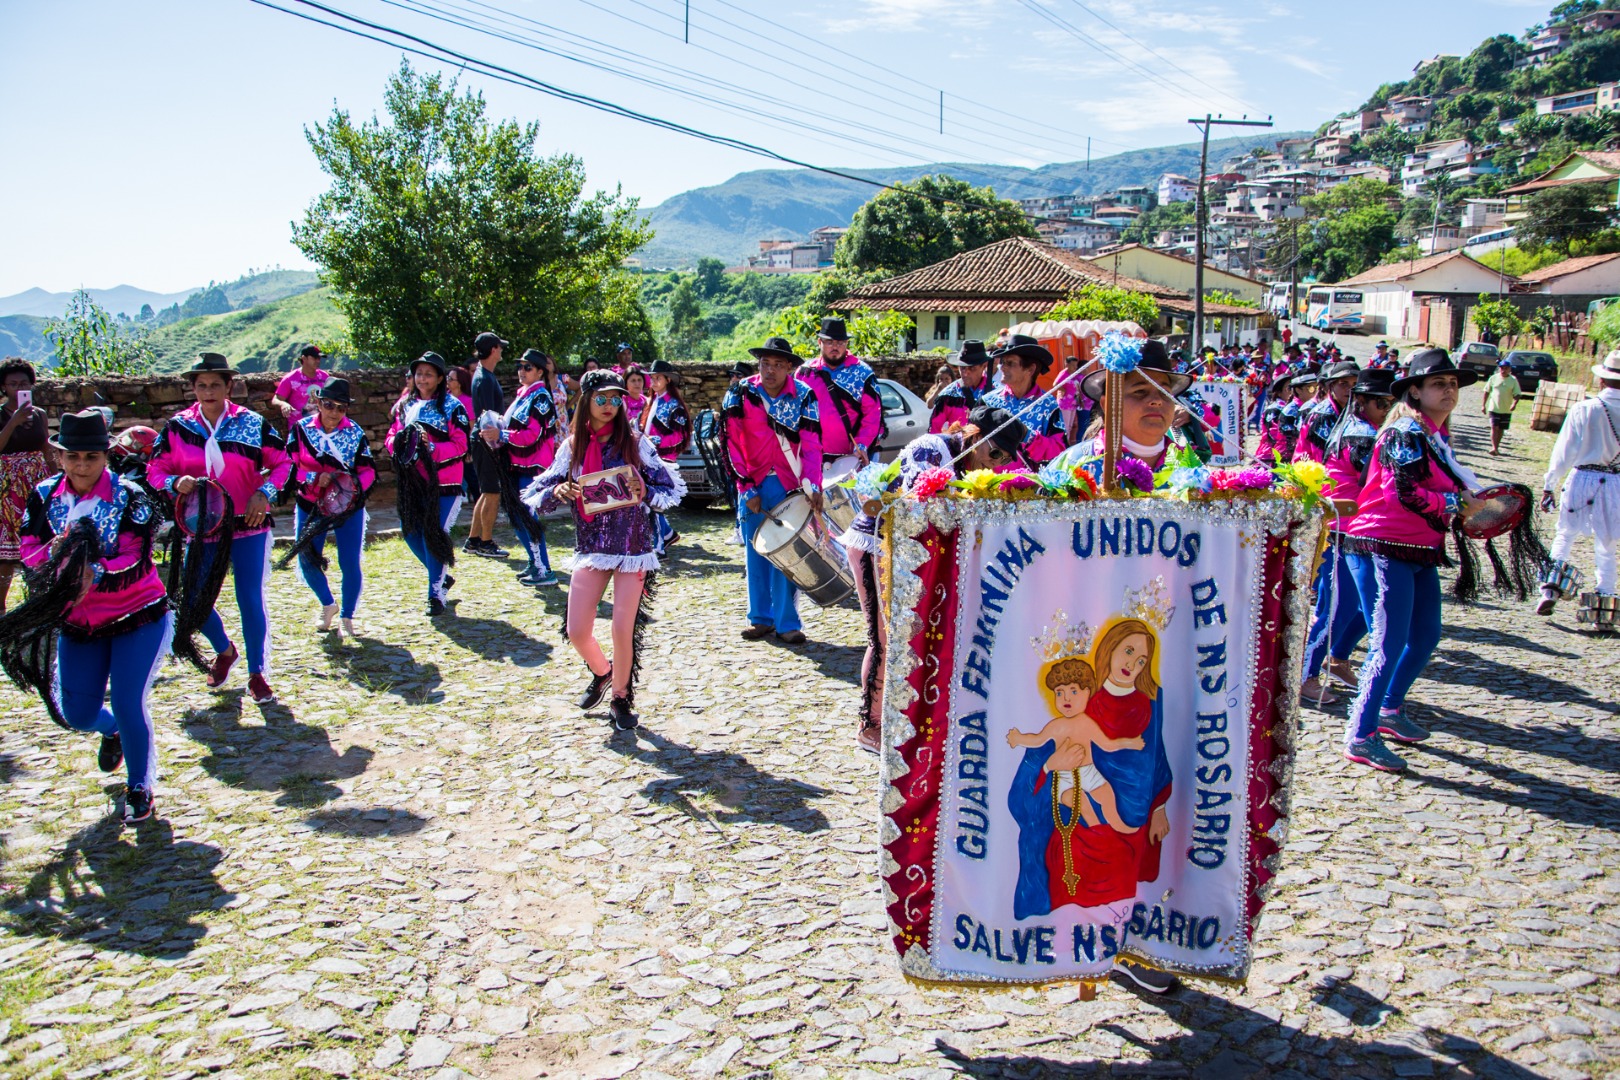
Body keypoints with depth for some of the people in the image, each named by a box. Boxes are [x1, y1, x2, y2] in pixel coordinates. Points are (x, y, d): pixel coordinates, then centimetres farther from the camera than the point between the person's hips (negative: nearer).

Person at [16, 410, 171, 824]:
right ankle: (112, 732, 48)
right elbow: (28, 550, -1)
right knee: (77, 714, 8)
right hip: (77, 622, 4)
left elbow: (135, 561, -22)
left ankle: (141, 789, 14)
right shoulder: (44, 496, -1)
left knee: (127, 704, -11)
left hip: (137, 617, -4)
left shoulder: (129, 498, -15)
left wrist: (96, 576, -41)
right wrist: (53, 553, -24)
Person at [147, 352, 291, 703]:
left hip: (248, 525, -2)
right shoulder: (178, 427, 1)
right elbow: (155, 470, 5)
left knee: (251, 600, -4)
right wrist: (176, 483, -16)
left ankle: (257, 673, 9)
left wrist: (264, 493, -11)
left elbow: (282, 463, 3)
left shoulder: (252, 423, -3)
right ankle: (224, 651, 36)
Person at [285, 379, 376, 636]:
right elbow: (290, 466, -7)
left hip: (349, 507, -1)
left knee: (350, 565, -6)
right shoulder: (301, 429, -4)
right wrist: (314, 478, -25)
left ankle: (347, 617, 13)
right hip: (310, 506, 1)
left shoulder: (356, 433, -4)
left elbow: (369, 471, -4)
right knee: (307, 563, 4)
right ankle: (328, 605, 31)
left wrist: (355, 485, -24)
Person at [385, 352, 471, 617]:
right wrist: (398, 442, -9)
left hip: (442, 484, -6)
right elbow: (391, 438, 15)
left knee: (434, 535, -9)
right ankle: (441, 576, 30)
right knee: (411, 532, 7)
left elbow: (461, 445, -10)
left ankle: (436, 594, 1)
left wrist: (432, 448, -23)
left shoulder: (452, 407, -3)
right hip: (412, 483, 6)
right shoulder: (406, 406, 14)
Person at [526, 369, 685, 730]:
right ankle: (601, 673, 33)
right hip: (590, 548, 3)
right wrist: (558, 492, -17)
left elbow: (674, 490, -2)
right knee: (577, 632, 0)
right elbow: (536, 497, 4)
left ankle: (621, 698, 20)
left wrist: (645, 494, -21)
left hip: (632, 548, -2)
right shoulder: (572, 447, 4)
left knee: (622, 630, -3)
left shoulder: (635, 443, -2)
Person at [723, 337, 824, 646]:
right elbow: (732, 443, -3)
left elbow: (812, 445, -11)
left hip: (789, 484, -1)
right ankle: (760, 618, 17)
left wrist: (810, 482, -29)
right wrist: (747, 488, -8)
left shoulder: (804, 396, -5)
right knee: (755, 551, 6)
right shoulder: (741, 393, -4)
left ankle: (787, 623, 2)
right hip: (753, 483, 2)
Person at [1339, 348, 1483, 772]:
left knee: (1426, 636, 17)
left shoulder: (1437, 434, 14)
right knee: (1390, 644, -11)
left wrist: (1467, 496, 6)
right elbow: (1410, 493, -24)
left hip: (1421, 552, 10)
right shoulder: (1405, 433, -15)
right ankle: (1360, 737, -3)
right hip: (1384, 549, -10)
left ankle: (1390, 710, 34)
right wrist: (1459, 504, -14)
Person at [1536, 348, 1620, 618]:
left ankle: (1549, 591, 5)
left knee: (1564, 536, 15)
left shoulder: (1584, 409, -8)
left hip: (1583, 480, -1)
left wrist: (1548, 485, 0)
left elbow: (1564, 451, -6)